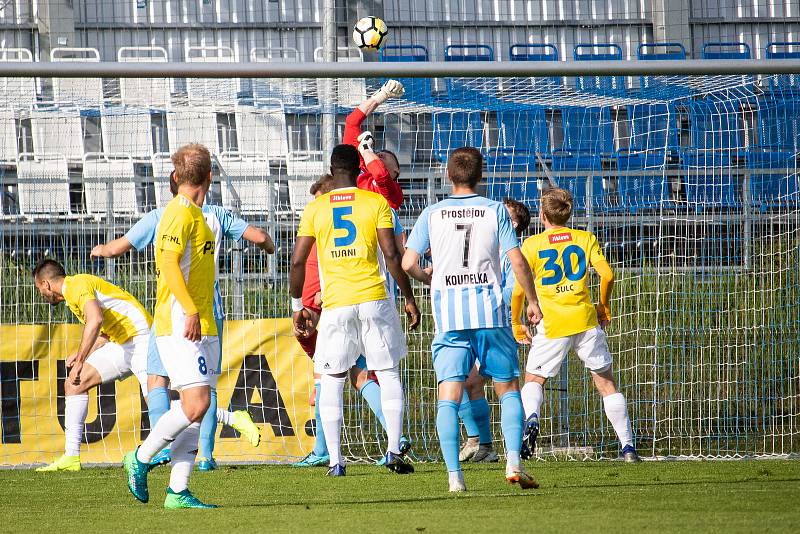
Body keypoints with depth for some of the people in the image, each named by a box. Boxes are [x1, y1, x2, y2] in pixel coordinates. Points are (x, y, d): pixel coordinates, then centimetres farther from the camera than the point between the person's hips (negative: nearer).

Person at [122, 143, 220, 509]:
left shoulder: (194, 214, 17)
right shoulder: (180, 213, -11)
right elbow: (169, 262, -22)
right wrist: (191, 310, -28)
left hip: (200, 325, 10)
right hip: (181, 324, -10)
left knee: (196, 410, 5)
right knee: (196, 404, -16)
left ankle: (178, 491, 4)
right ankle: (141, 457, 0)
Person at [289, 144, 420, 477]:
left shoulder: (315, 208, 5)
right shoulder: (376, 203, 2)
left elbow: (298, 261, 3)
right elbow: (391, 255, -5)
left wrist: (297, 306, 13)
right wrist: (409, 299, 3)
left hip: (335, 304, 1)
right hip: (374, 299, -1)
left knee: (331, 380, 8)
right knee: (389, 374, 10)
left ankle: (335, 460, 1)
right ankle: (393, 450, 0)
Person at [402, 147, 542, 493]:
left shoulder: (431, 214, 5)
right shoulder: (495, 211, 3)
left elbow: (408, 263, 0)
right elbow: (517, 261, -3)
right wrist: (532, 302, 9)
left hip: (448, 316, 0)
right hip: (490, 312, 0)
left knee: (449, 396, -1)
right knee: (508, 389, 12)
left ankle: (454, 475, -12)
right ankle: (513, 461, -3)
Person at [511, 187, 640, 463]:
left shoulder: (531, 245, 3)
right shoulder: (585, 239, 7)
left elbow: (518, 290, -1)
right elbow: (607, 275, -2)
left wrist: (517, 324, 13)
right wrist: (604, 307, 15)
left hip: (551, 326, -1)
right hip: (586, 321, 1)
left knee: (533, 380, 14)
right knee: (606, 383, 11)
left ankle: (531, 418, -19)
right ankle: (628, 447, 6)